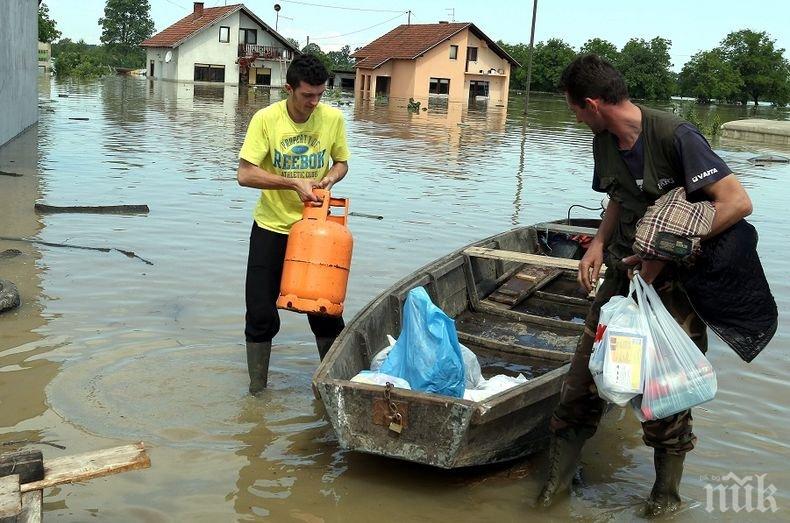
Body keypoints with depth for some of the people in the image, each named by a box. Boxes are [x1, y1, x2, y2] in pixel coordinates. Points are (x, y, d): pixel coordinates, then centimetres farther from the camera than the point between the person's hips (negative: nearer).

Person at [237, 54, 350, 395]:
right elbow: (245, 174, -17)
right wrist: (294, 183, -23)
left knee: (325, 309, 6)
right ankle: (257, 389, 21)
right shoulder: (266, 119, -14)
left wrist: (328, 179, -14)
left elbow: (341, 162, 8)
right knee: (261, 313, 4)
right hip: (272, 227, -1)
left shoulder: (333, 118, -7)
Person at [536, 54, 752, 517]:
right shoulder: (605, 141, 4)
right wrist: (599, 243, 1)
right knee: (585, 374, 4)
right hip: (624, 273, 7)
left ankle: (667, 491, 24)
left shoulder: (674, 135, -20)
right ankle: (560, 476, 18)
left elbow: (738, 203, -24)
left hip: (677, 282, -6)